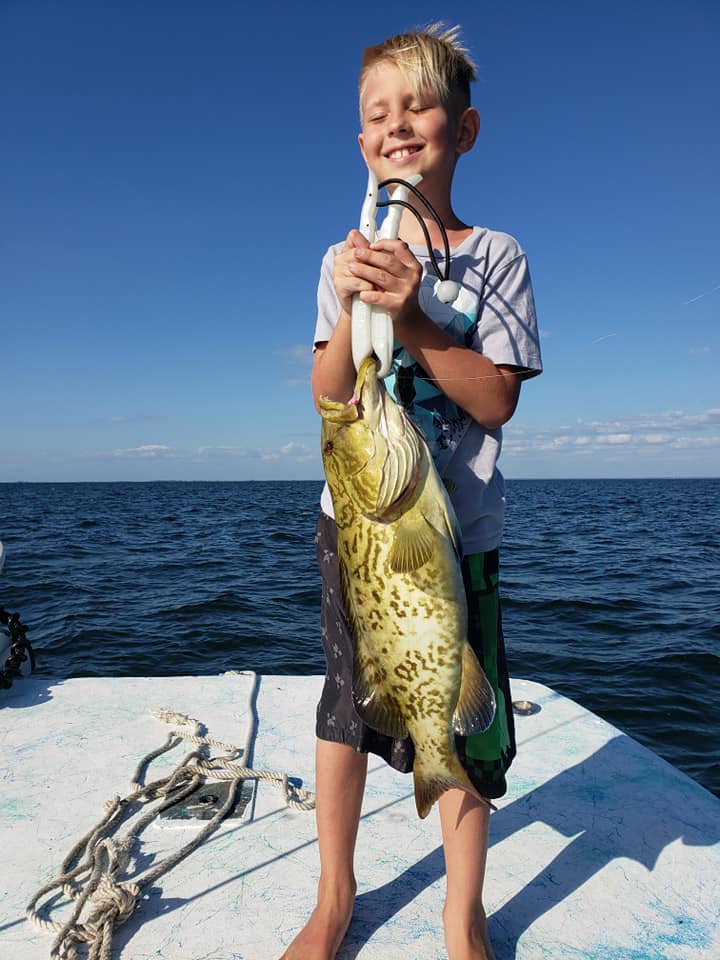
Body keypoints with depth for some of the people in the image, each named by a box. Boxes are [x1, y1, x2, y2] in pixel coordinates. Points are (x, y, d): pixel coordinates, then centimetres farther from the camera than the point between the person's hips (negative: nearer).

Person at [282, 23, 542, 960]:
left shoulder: (496, 256, -1)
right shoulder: (344, 259, 6)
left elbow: (497, 400, -9)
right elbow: (328, 397, -1)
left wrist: (412, 315, -19)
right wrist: (353, 310, -17)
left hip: (458, 529, -1)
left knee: (462, 720, 7)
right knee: (346, 705, 11)